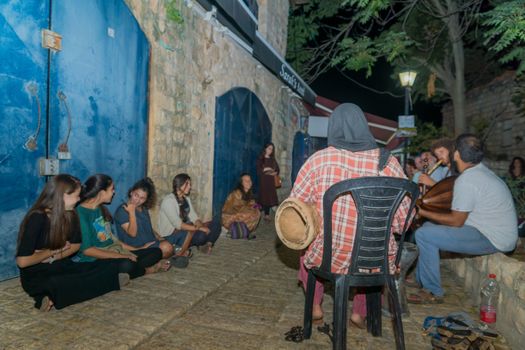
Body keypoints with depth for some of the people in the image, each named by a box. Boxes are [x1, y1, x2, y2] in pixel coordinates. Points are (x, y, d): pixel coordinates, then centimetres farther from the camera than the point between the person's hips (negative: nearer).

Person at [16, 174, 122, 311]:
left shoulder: (70, 215, -1)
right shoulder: (36, 219, -19)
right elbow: (22, 261, -23)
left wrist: (52, 258, -7)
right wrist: (53, 251, -9)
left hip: (61, 267, 6)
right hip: (36, 276, -6)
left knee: (109, 268, -13)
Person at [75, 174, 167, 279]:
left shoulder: (101, 209, 13)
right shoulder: (81, 213, -14)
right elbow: (86, 249, -19)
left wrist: (137, 249, 14)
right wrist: (121, 256, -20)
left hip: (114, 253, 8)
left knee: (156, 252, 3)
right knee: (127, 265, -35)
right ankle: (146, 270, -5)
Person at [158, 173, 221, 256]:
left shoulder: (186, 199, 9)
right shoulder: (168, 200, -17)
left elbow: (194, 217, 3)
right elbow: (178, 224, -26)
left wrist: (199, 224, -21)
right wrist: (199, 228, -27)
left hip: (185, 231, 8)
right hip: (171, 235, -8)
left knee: (216, 224, -4)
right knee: (201, 235, -33)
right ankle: (181, 251, -14)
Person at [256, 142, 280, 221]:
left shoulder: (273, 160, 15)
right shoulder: (260, 159, 3)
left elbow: (277, 169, 12)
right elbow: (258, 170, -5)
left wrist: (275, 173, -8)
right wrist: (265, 169, -18)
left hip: (271, 181, 3)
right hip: (263, 180, -3)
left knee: (270, 197, -3)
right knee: (264, 196, -10)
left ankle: (267, 214, 1)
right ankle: (265, 214, -5)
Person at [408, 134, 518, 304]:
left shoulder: (466, 180, -22)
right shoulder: (480, 171, 8)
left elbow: (456, 221, -19)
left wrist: (422, 212, -12)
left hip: (493, 239, -10)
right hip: (498, 232, 10)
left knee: (424, 234, -17)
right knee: (430, 226, 13)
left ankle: (433, 292, -2)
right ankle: (421, 279, 22)